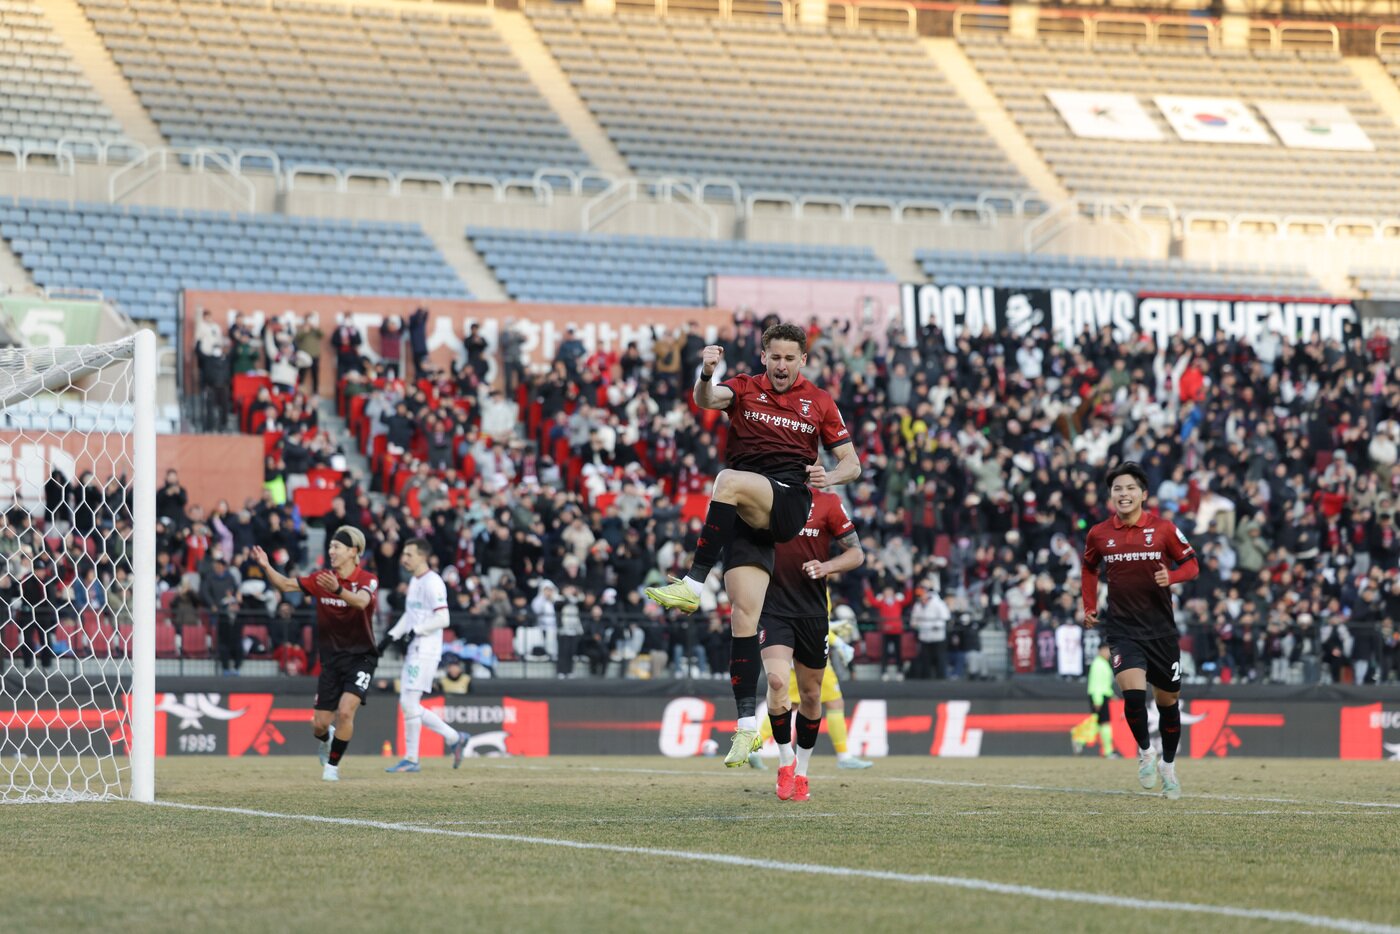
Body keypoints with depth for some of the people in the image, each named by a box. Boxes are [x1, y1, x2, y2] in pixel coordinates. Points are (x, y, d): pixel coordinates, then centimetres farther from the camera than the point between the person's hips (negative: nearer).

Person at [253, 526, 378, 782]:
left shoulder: (367, 580, -11)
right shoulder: (322, 579, 2)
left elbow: (362, 601, -33)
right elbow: (286, 585, 3)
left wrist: (338, 590, -51)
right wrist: (267, 567, -15)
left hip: (360, 657, -4)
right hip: (331, 659, 4)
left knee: (345, 711, -22)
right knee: (320, 724, 2)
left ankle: (332, 764, -2)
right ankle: (327, 740, 39)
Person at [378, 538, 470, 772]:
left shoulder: (432, 583, -13)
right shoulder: (414, 582, 17)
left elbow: (442, 619, -20)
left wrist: (414, 631, -16)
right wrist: (391, 636, 15)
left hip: (426, 651, -10)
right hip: (414, 650, 10)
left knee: (410, 703, -10)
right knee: (407, 704, 10)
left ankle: (411, 759, -3)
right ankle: (454, 738, 17)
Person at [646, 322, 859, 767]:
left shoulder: (819, 402, 13)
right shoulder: (744, 389, 13)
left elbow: (851, 463, 16)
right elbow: (708, 400, -10)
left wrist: (830, 476, -7)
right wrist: (705, 375, -33)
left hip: (791, 503, -2)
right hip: (746, 514, 2)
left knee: (729, 480, -33)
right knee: (743, 615, -9)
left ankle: (693, 584, -33)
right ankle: (747, 724, -8)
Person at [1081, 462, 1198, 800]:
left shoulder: (1163, 529, -4)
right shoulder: (1098, 534, 1)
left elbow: (1191, 564, 4)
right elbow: (1089, 568, 20)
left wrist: (1171, 576, -17)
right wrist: (1089, 607, 11)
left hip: (1161, 629, 1)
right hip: (1121, 628, 0)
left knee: (1167, 701, 9)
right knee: (1133, 692, -22)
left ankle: (1168, 763, 31)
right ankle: (1145, 752, 3)